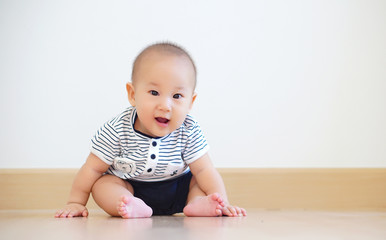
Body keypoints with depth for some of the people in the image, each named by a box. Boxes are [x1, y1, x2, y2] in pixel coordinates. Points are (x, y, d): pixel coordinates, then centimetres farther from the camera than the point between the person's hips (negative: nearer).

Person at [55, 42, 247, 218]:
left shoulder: (188, 132, -20)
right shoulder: (117, 131, -23)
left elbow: (204, 171, -18)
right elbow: (92, 169, -13)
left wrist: (221, 203, -30)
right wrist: (76, 202, -11)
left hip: (178, 189, 1)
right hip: (128, 188, -1)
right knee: (103, 184, -24)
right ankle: (133, 207, -45)